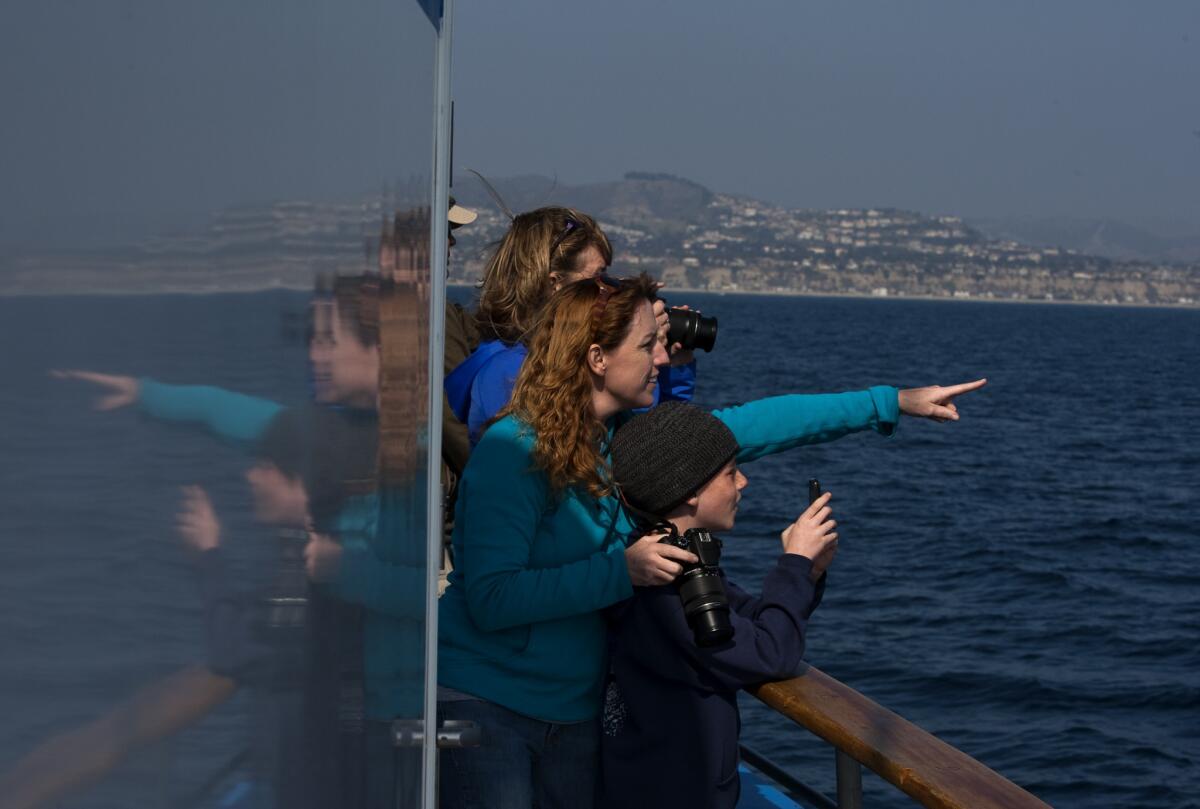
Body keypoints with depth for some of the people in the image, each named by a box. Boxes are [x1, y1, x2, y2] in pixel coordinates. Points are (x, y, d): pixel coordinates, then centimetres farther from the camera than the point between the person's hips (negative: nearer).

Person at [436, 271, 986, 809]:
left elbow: (745, 425, 9)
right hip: (485, 701, -7)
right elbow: (490, 599, -24)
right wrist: (621, 572, -28)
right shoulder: (514, 450, -19)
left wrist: (893, 402, 11)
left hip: (574, 708, 7)